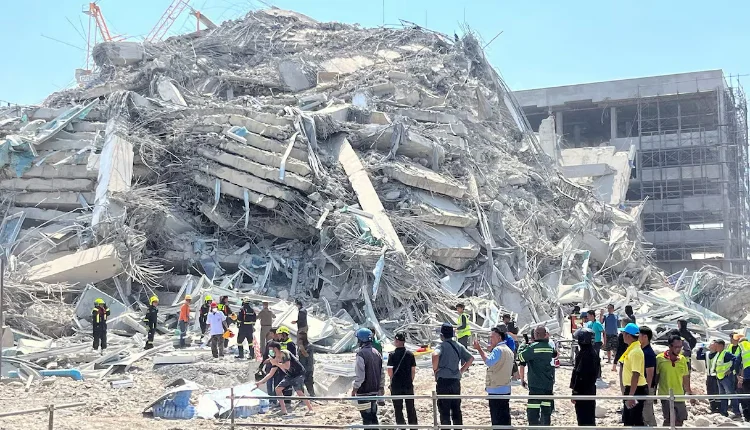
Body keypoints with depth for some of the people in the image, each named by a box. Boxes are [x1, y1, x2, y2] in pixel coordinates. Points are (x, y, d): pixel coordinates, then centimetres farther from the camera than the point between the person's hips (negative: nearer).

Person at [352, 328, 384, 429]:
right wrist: (381, 387, 19)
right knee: (373, 415, 17)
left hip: (364, 391, -7)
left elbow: (360, 375, -19)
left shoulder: (361, 354, -17)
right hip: (375, 389, 7)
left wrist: (354, 389, -9)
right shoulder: (376, 353, 6)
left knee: (366, 417, -2)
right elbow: (382, 372, 11)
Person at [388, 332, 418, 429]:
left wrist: (393, 380, 5)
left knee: (398, 408, 6)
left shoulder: (392, 355, -10)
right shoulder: (410, 354, -1)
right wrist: (411, 381, 13)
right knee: (411, 408, 12)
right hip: (408, 385, 3)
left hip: (396, 385, -3)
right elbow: (413, 370, 1)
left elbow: (390, 371, -12)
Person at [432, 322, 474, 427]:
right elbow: (470, 358, 9)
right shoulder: (459, 346, 8)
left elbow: (435, 355, -30)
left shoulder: (442, 346, -9)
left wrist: (435, 369, -15)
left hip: (443, 380, -5)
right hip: (456, 380, 5)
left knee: (444, 410, 1)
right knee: (456, 409, 13)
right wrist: (461, 371, 13)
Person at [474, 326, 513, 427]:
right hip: (506, 389, 9)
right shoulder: (509, 350, 16)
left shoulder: (498, 349, -15)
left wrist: (480, 349, -30)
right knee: (505, 416, 12)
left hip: (496, 390, -9)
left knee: (497, 419, -6)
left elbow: (489, 362, -31)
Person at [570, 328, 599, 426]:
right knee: (590, 416, 17)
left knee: (583, 419, -4)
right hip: (591, 389, 10)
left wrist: (575, 392, -18)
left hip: (582, 391, -10)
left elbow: (580, 375, -22)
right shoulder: (594, 353, 10)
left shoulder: (583, 355, -20)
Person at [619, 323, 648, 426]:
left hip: (636, 390, -10)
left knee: (637, 421, -4)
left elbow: (636, 375, -26)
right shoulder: (631, 349, 12)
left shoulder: (635, 352, -20)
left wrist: (631, 396, -28)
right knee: (627, 421, 18)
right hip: (630, 388, 10)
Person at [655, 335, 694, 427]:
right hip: (666, 395, -5)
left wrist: (689, 393, 16)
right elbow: (655, 377, -2)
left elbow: (685, 378, 15)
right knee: (669, 419, -14)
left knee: (680, 420, 7)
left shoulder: (683, 359, 6)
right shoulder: (660, 359, -7)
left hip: (680, 396, 5)